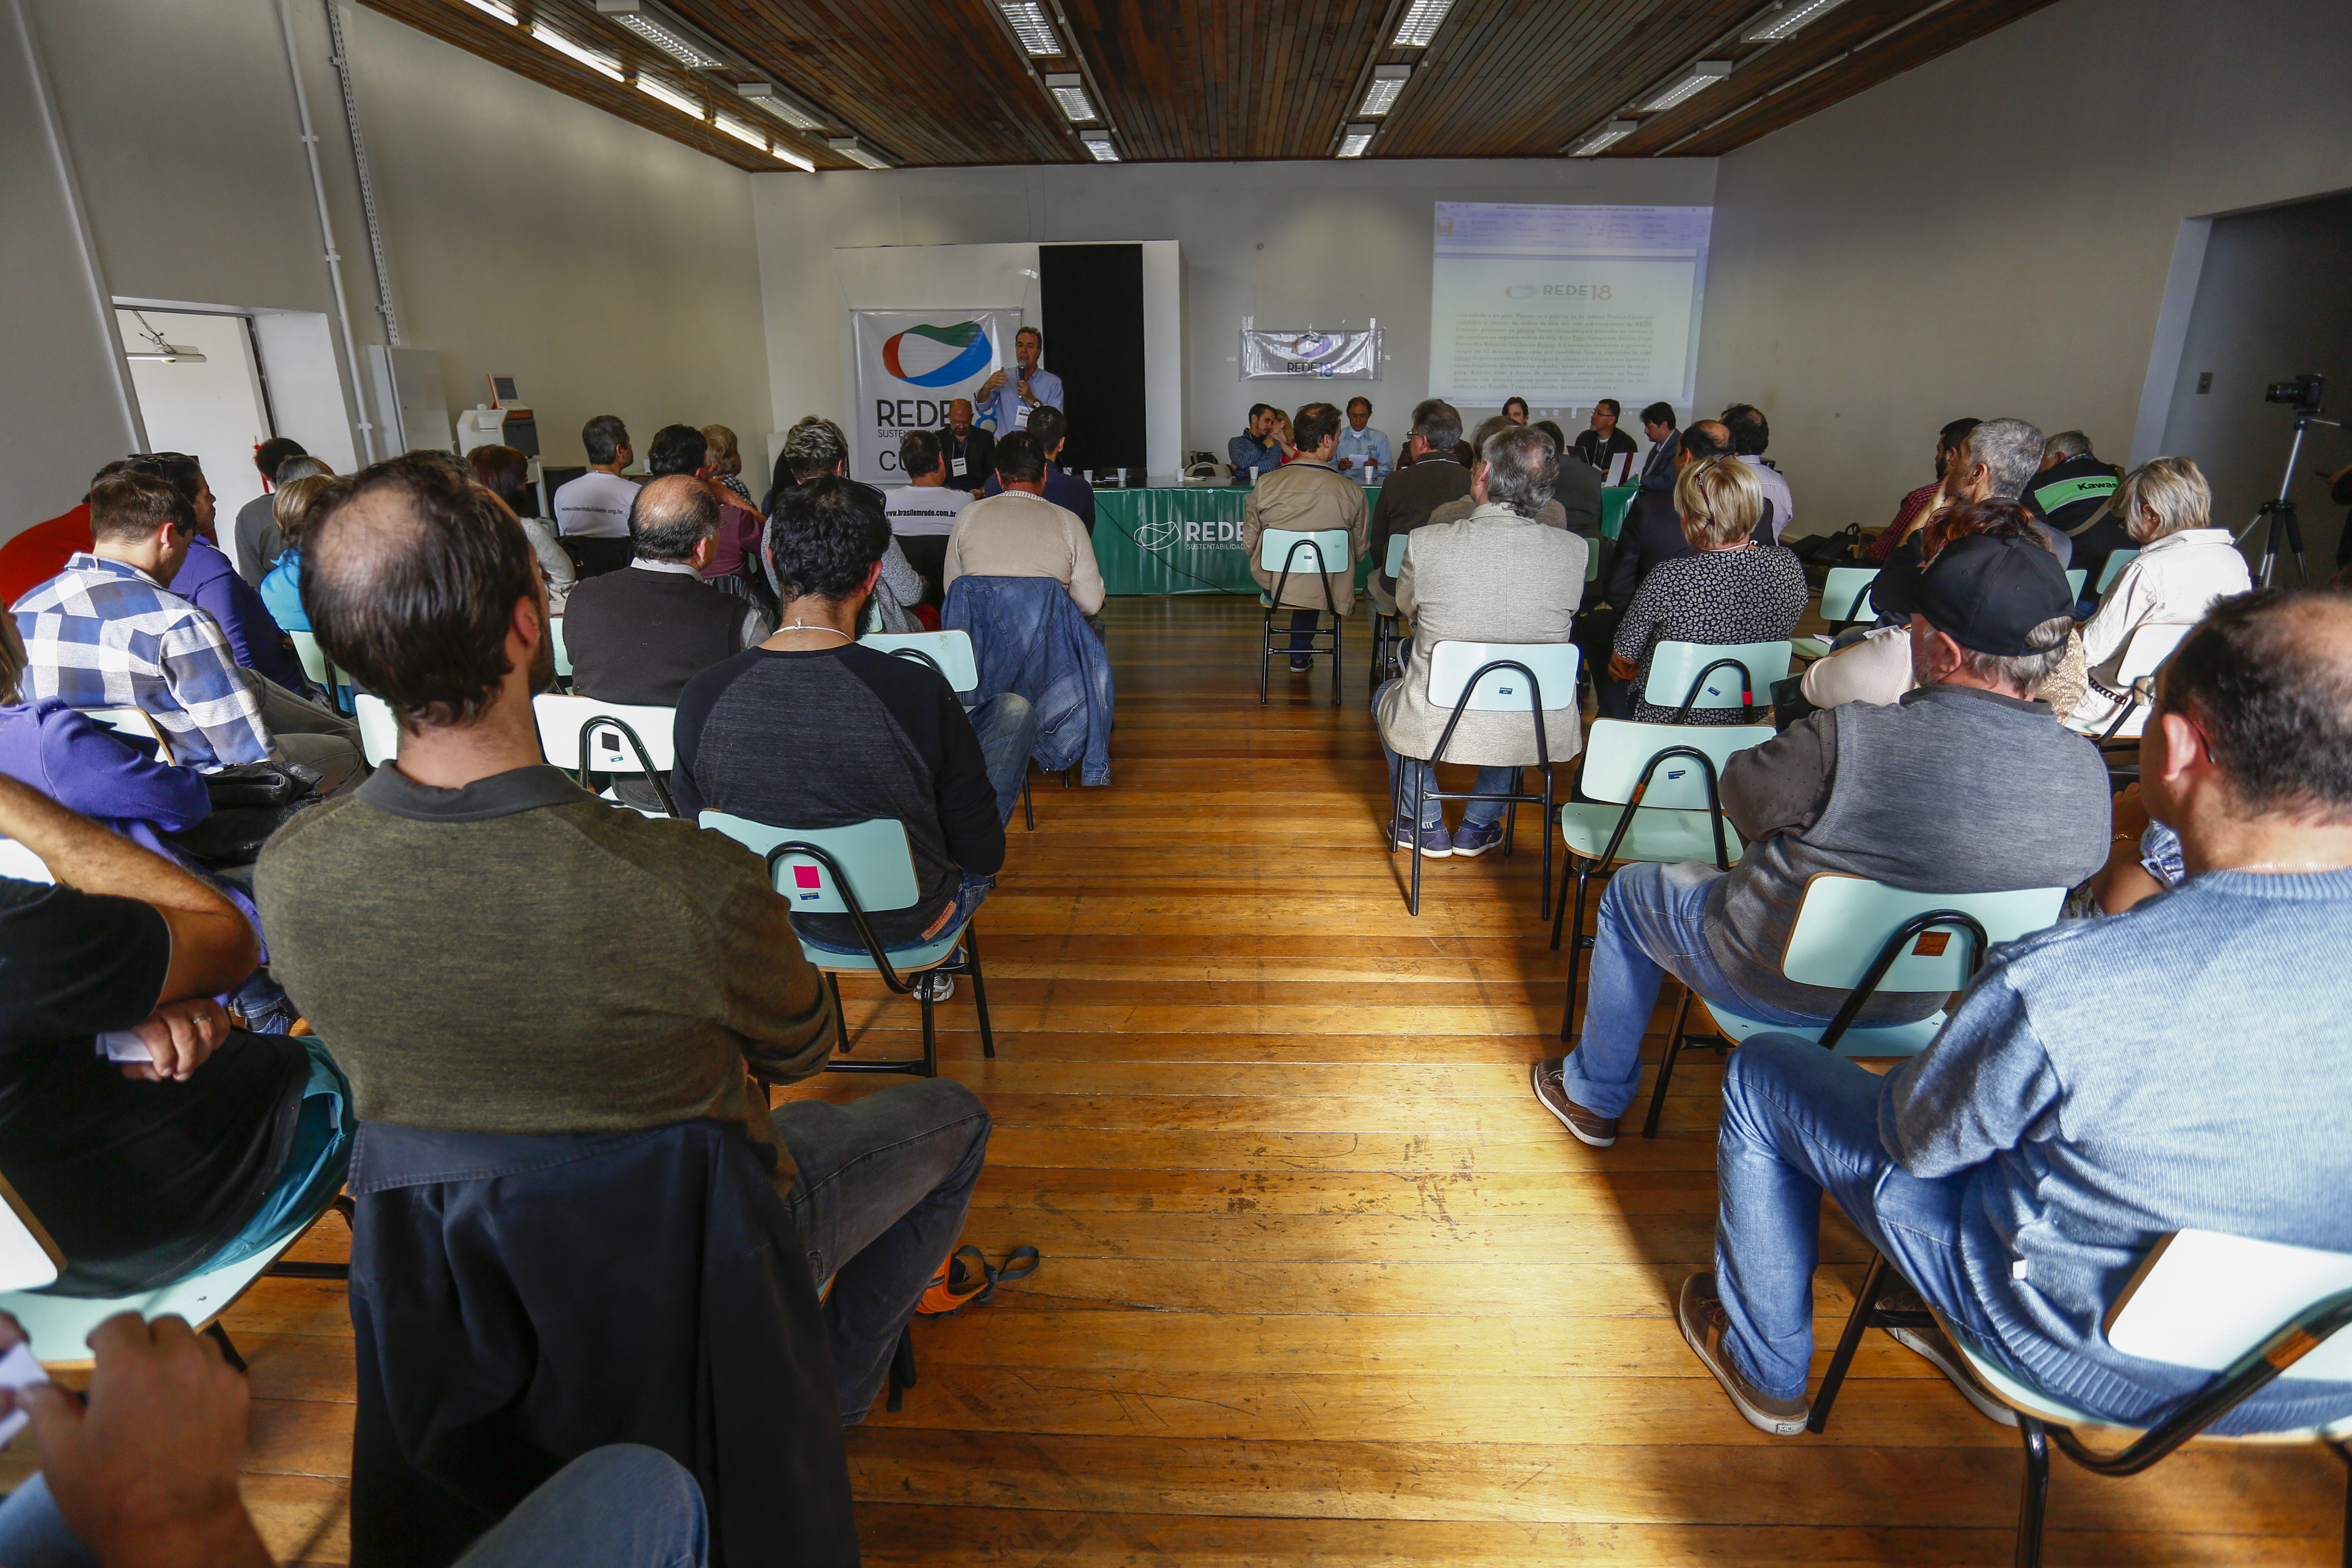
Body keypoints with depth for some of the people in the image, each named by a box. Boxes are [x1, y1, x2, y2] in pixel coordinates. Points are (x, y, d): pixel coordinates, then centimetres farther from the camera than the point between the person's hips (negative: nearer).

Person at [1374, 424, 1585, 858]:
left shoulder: (1427, 543, -16)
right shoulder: (1573, 551, -10)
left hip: (1437, 726, -2)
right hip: (1539, 733, 2)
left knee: (1386, 695, 32)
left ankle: (1427, 828, 35)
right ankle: (1478, 827, 39)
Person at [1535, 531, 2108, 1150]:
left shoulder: (1847, 743, -34)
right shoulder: (2090, 774, -14)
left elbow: (1740, 797, -16)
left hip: (1781, 985, -6)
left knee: (1630, 891, 20)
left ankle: (1593, 1096, 35)